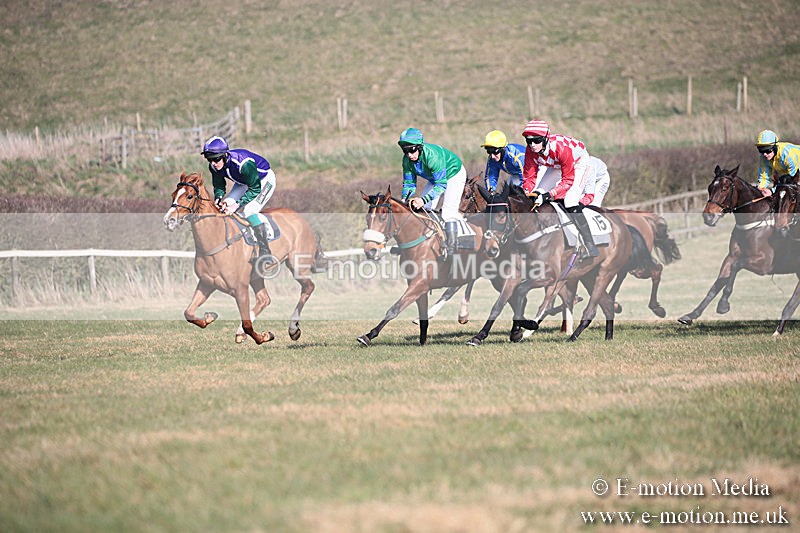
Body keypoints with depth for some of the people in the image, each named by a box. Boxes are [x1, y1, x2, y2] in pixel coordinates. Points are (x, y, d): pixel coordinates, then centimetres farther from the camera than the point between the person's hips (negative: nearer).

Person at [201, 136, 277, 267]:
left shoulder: (243, 163, -39)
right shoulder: (214, 167, -18)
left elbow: (255, 189, -31)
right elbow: (219, 186, -2)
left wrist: (237, 205, -37)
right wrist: (218, 198, -26)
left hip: (264, 180, -8)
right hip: (243, 183, 8)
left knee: (249, 211, -26)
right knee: (224, 206, -7)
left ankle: (265, 253, -25)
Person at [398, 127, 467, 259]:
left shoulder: (433, 155, -40)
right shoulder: (407, 160, -19)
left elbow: (441, 185, -39)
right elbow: (409, 183, -9)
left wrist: (424, 199, -49)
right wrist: (405, 199, -29)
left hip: (454, 175, -7)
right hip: (435, 178, 7)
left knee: (449, 211, -19)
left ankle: (451, 251, -18)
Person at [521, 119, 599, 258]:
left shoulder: (562, 148, -41)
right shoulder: (531, 151, -23)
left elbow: (568, 180, -35)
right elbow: (529, 176, -12)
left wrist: (548, 195, -45)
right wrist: (527, 193, -32)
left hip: (579, 162, -7)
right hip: (557, 166, 7)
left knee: (570, 202, -24)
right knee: (537, 195, -2)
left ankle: (591, 247, -20)